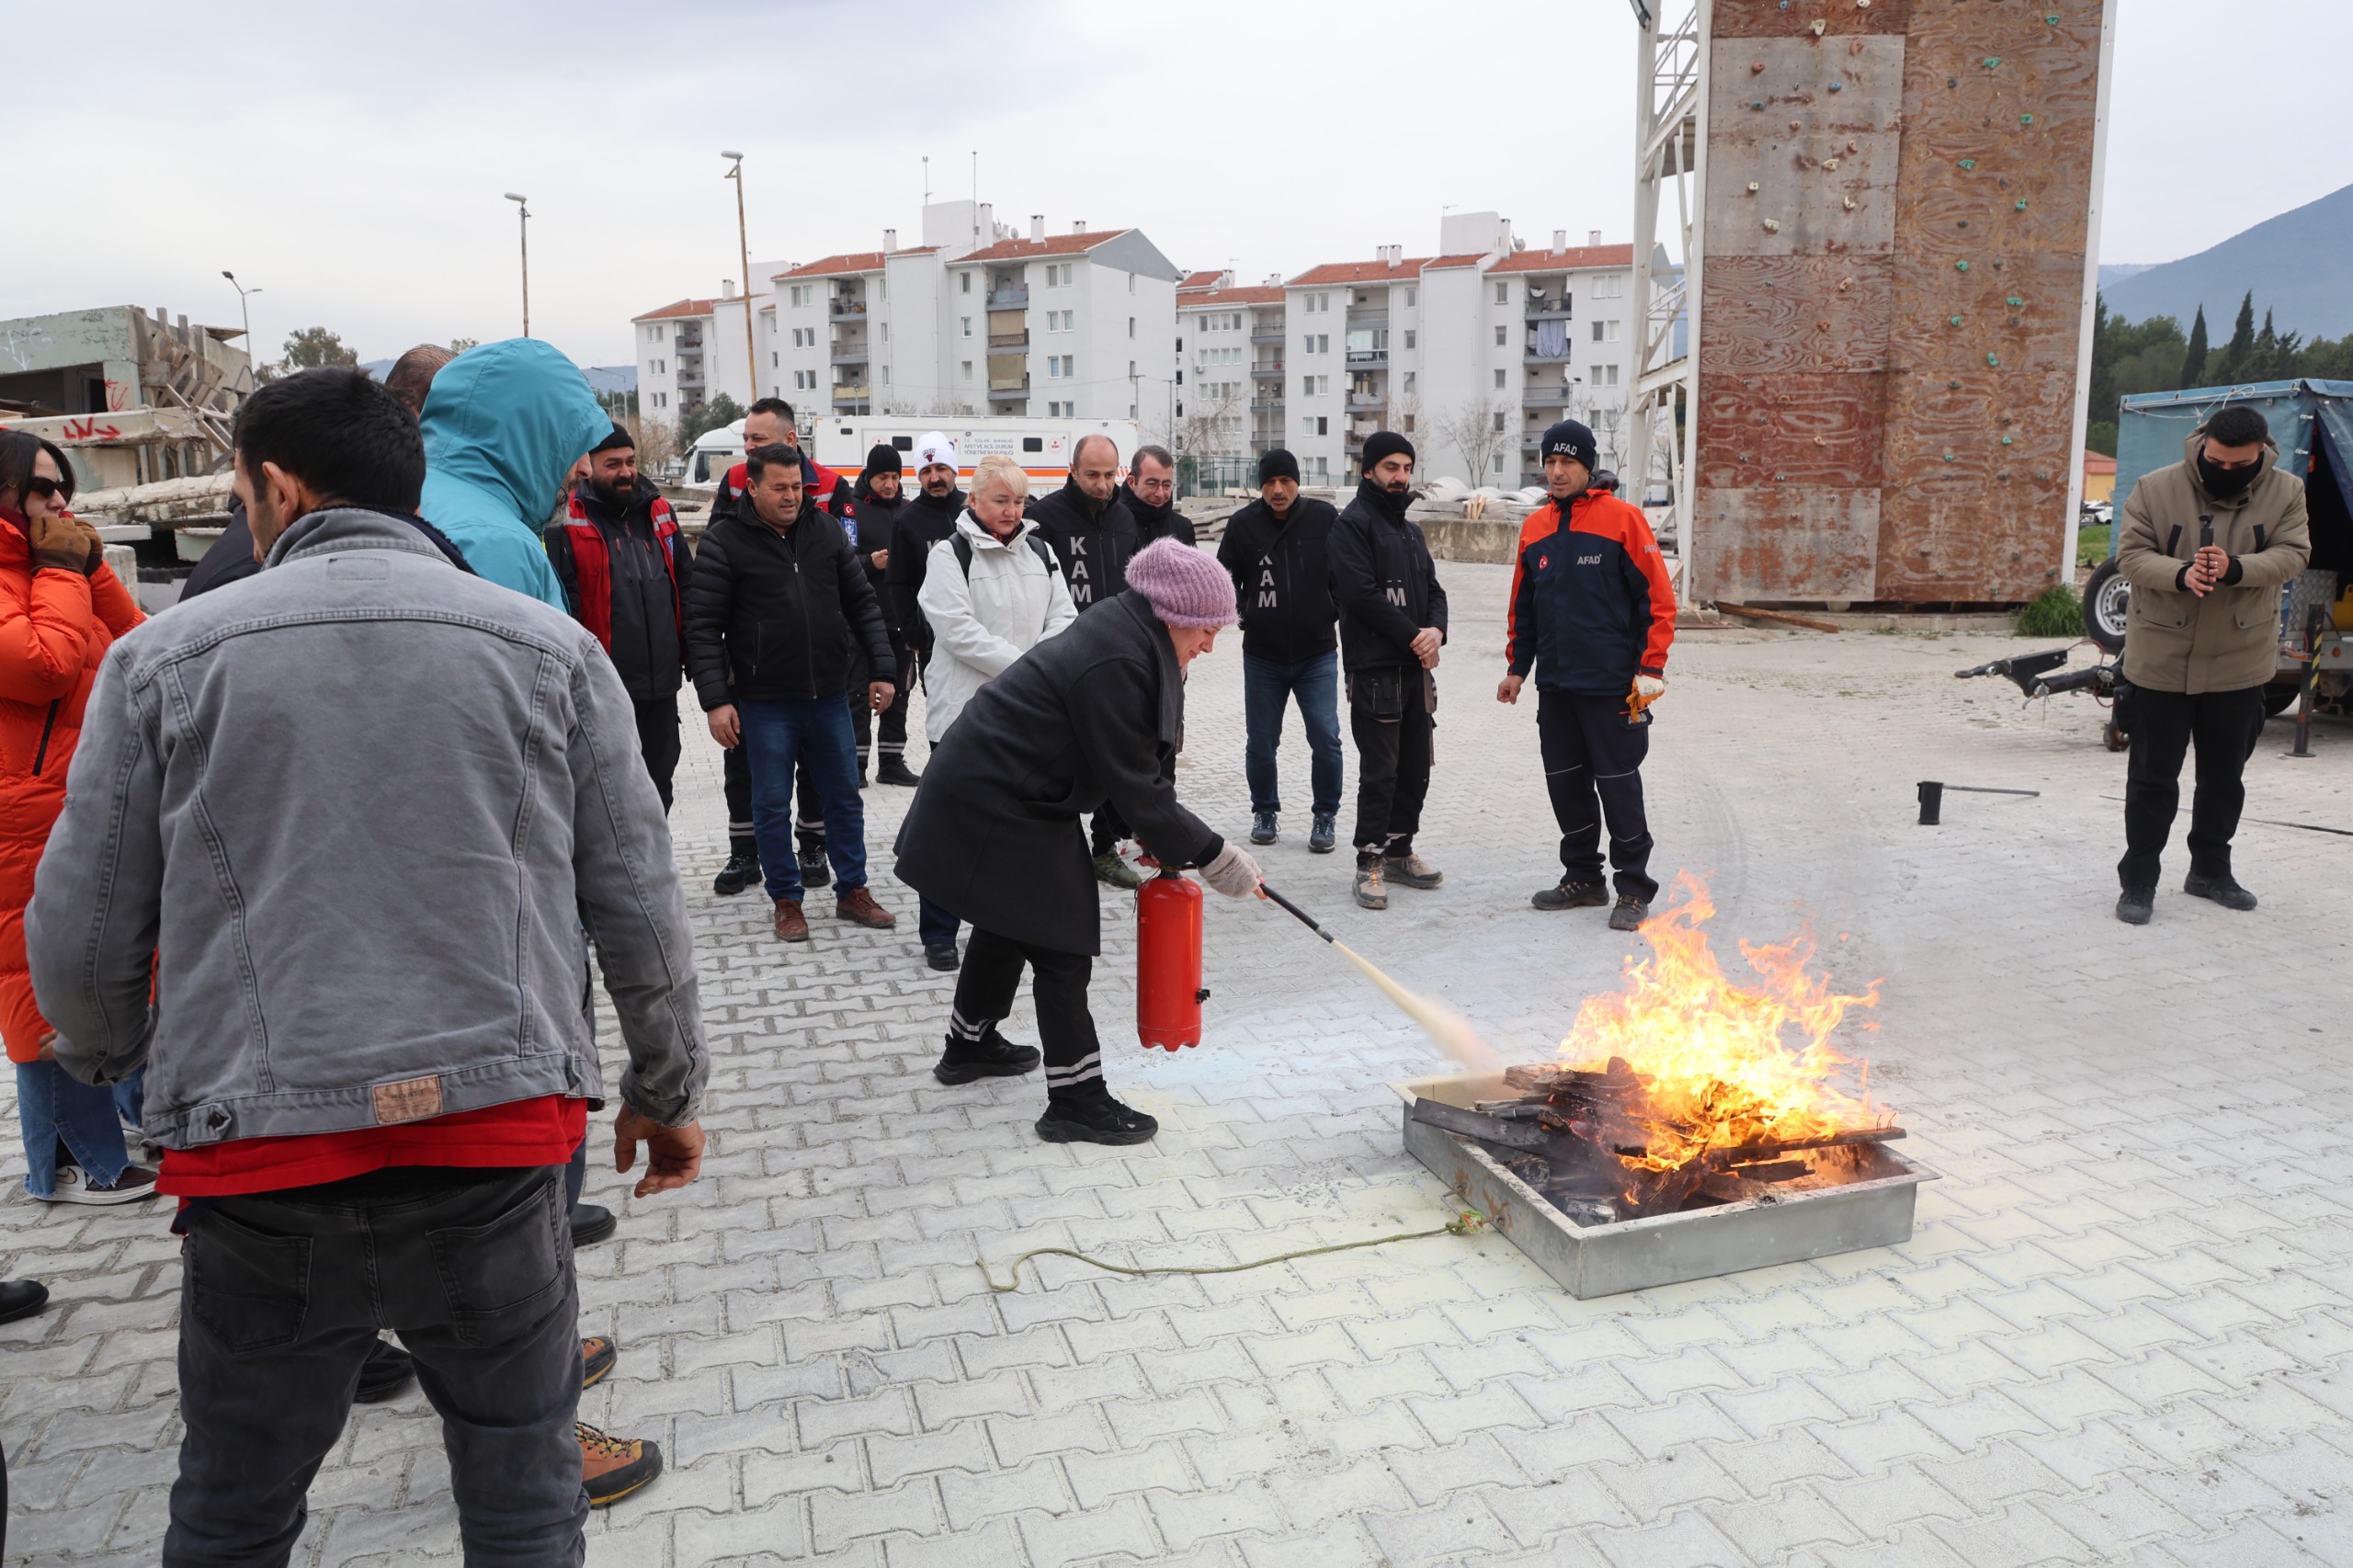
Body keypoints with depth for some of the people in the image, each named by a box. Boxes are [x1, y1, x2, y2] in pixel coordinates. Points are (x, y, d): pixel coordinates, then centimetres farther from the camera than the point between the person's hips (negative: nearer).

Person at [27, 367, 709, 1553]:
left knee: (230, 1520, 22)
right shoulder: (550, 647, 2)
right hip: (495, 1143, 0)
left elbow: (82, 939, 5)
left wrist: (102, 1063, 28)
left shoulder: (163, 657, 2)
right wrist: (666, 1093, 16)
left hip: (257, 1158, 1)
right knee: (524, 1507, 15)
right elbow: (640, 911, 3)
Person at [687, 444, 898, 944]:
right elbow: (703, 626, -10)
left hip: (829, 696, 4)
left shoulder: (827, 531, 3)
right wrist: (715, 700, -15)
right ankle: (787, 901, 21)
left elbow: (862, 602, 8)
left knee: (844, 797, 12)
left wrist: (881, 667, 2)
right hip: (765, 702, -3)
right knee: (773, 805, 7)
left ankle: (852, 892, 26)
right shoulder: (724, 541, -8)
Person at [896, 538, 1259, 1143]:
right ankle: (1075, 1100, 4)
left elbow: (1142, 765, 8)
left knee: (1010, 923, 25)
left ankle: (969, 1045, 44)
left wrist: (1164, 836, 2)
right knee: (1061, 944, -5)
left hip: (987, 789, 11)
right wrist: (1211, 855, -19)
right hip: (994, 808, -11)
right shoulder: (1114, 664, -28)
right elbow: (1133, 785, -25)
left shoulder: (1128, 635, 3)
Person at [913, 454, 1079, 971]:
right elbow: (959, 630, -16)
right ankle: (939, 934, 12)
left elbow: (1063, 616, 8)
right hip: (963, 710, -5)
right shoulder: (950, 554, -6)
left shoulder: (1039, 552, 12)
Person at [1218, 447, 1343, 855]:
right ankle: (1265, 811, 29)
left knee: (1325, 739, -6)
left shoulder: (1324, 518, -4)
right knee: (1261, 742, 8)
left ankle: (1326, 816, 13)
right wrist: (1242, 607, -8)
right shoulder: (1243, 524, -3)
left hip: (1317, 653, -1)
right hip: (1262, 656, 1)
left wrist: (1339, 614, -3)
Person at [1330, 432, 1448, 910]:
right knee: (1379, 772, -6)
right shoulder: (1353, 523, -7)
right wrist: (1413, 637, -14)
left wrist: (1436, 630, -5)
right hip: (1374, 670, -8)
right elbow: (1362, 593, -16)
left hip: (1417, 669, 8)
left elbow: (1433, 589, 16)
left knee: (1415, 769, 13)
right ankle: (1370, 863, 4)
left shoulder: (1411, 529, 19)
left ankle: (1400, 851, 26)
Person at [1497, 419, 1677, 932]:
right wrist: (1516, 667, 14)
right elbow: (1523, 606, 17)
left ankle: (1633, 890, 10)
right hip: (1554, 686, 6)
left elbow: (1657, 596, -8)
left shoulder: (1623, 518, -7)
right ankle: (1582, 879, 25)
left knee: (1618, 785, -1)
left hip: (1612, 686, -6)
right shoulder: (1535, 528, 10)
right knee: (1565, 783, 12)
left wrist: (1650, 668, -12)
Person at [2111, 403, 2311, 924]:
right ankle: (2138, 880, 10)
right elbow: (2130, 553, -10)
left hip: (2239, 661, 3)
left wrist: (2236, 569, -28)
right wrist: (2180, 575, -29)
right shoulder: (2157, 488, -8)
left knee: (2225, 775, 15)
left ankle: (2210, 870, 31)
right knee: (2153, 776, 2)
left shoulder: (2286, 492, -2)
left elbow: (2292, 553, -8)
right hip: (2162, 659, -3)